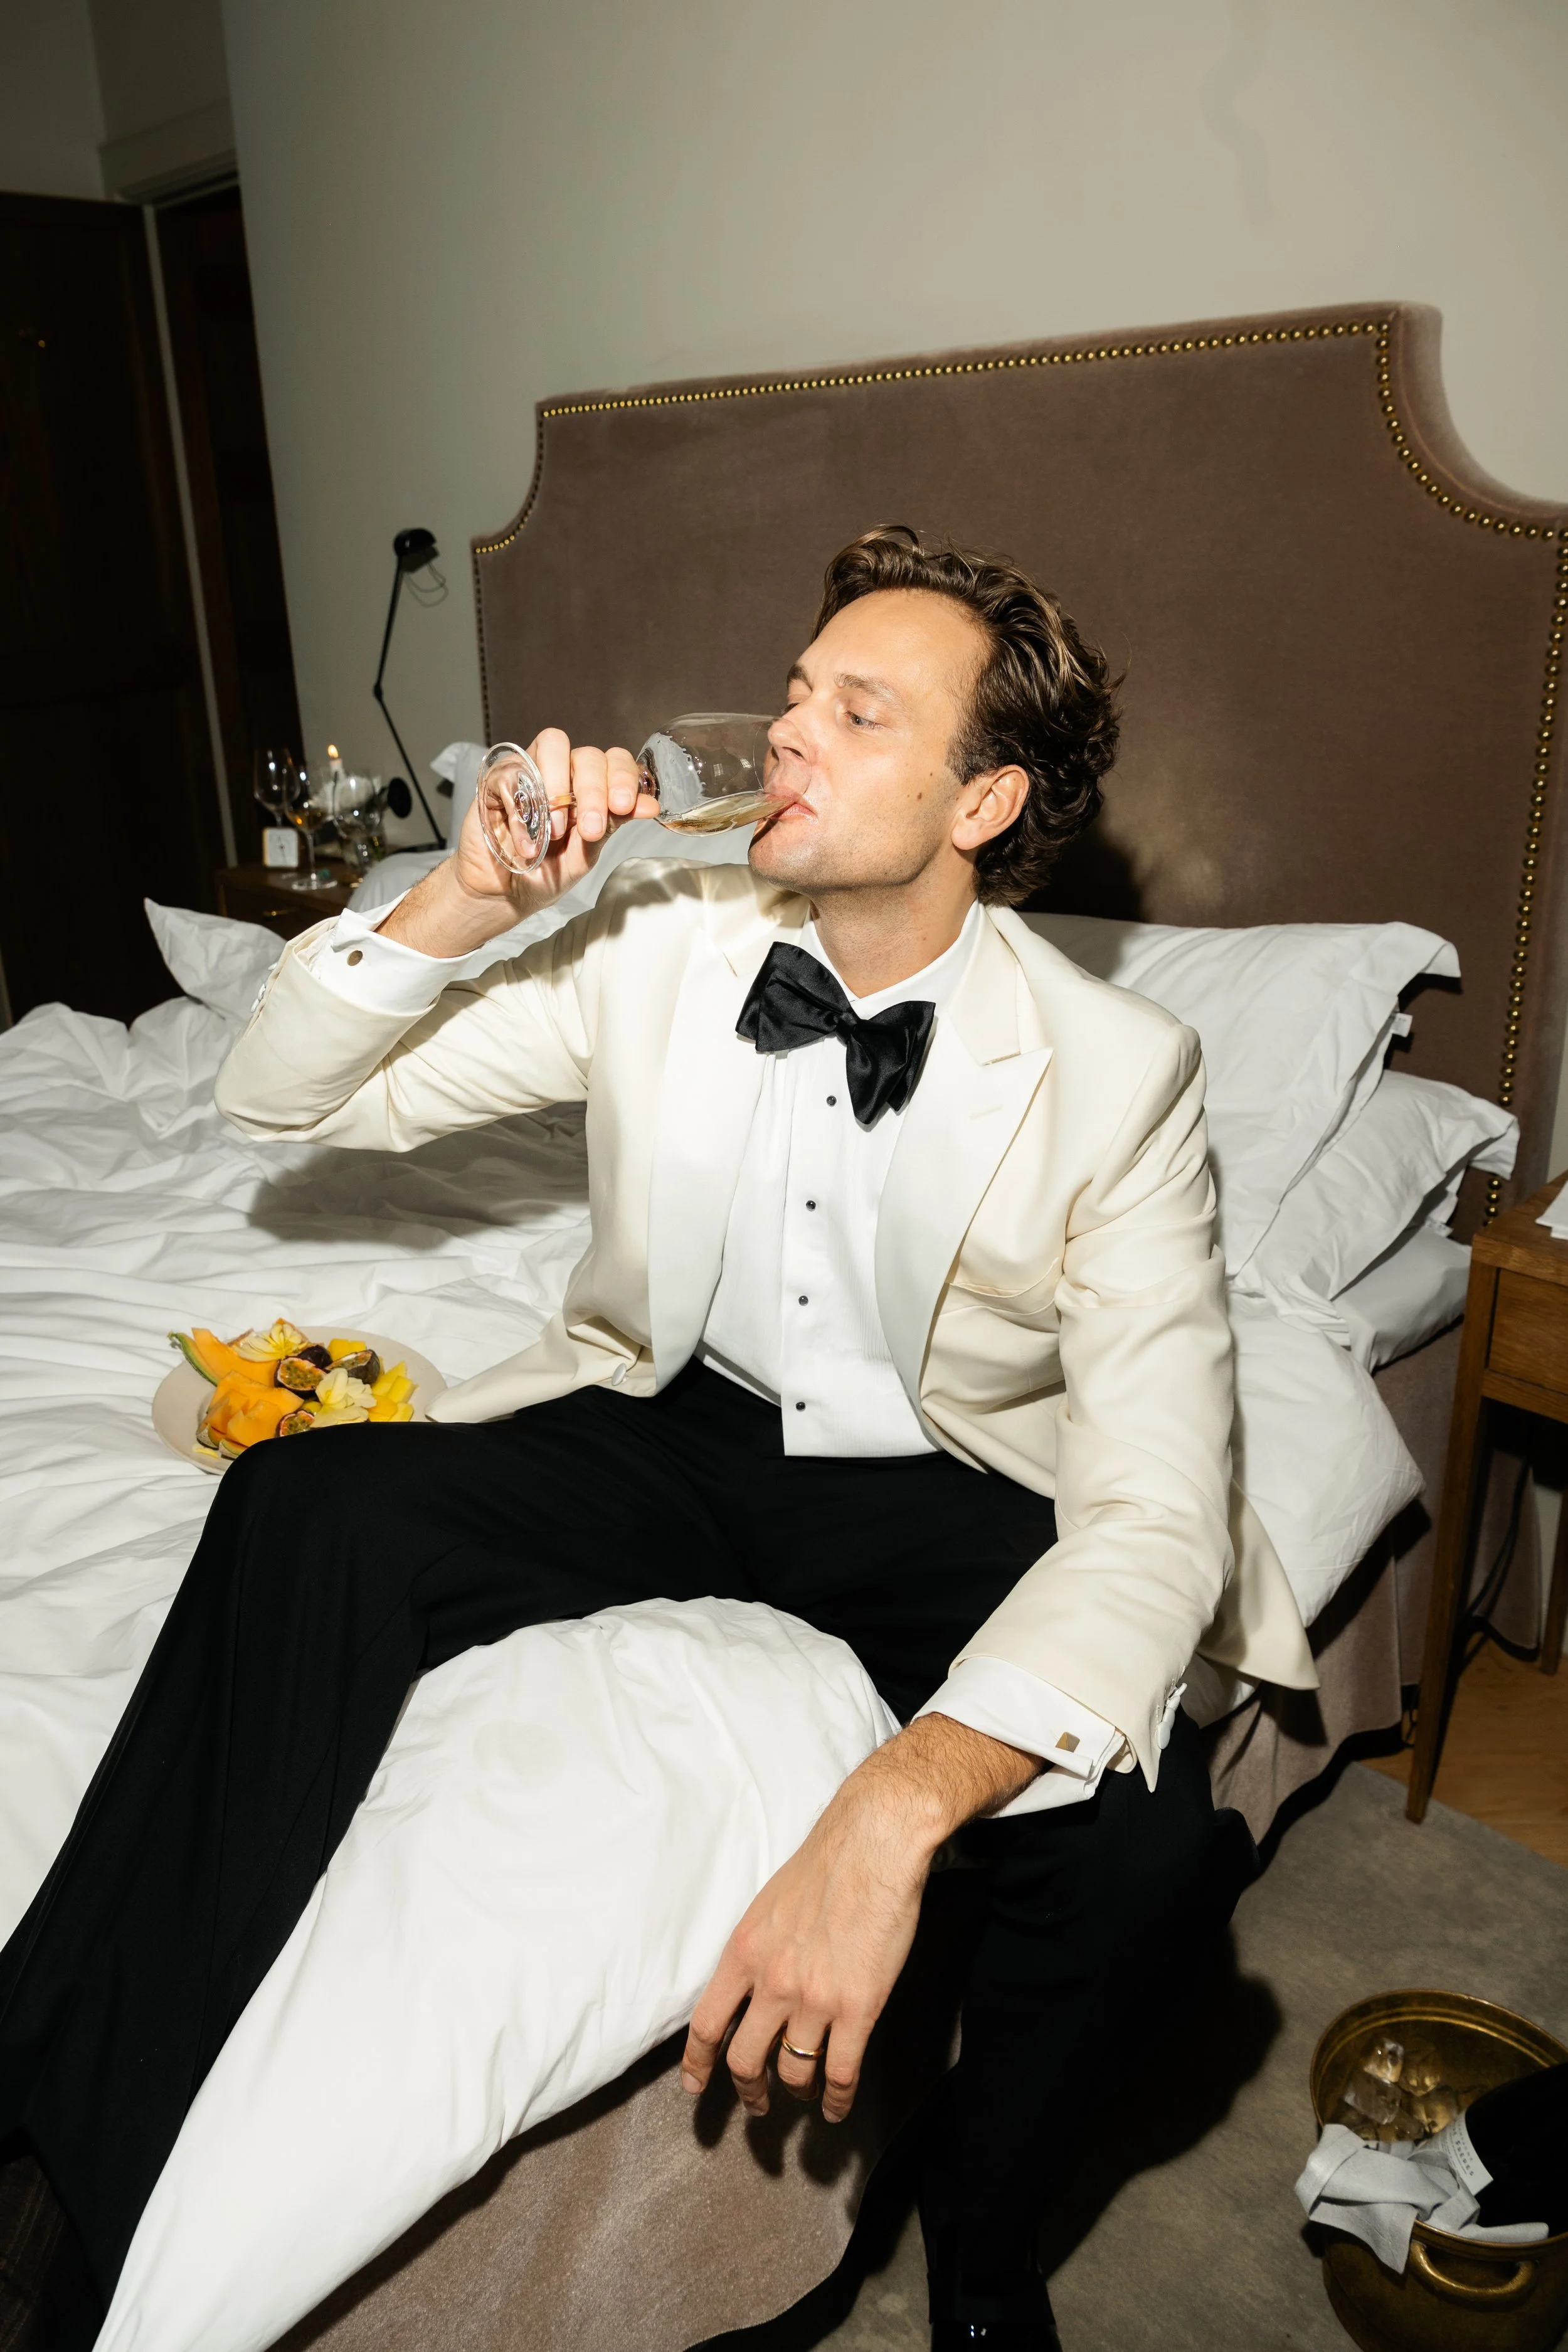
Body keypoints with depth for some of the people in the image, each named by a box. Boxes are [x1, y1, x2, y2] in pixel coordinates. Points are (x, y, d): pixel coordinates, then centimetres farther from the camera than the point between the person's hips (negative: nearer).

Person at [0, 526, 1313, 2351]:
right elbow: (278, 1100, 0)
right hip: (669, 1429, 3)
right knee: (305, 1506, -24)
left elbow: (1158, 1516, -24)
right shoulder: (662, 940, -6)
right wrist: (467, 898, -19)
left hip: (936, 1493, -1)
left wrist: (892, 1815, -37)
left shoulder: (1117, 1071, -16)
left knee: (1132, 1822, -28)